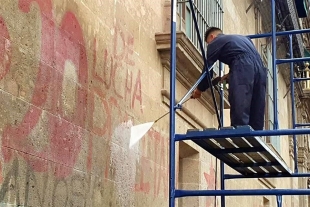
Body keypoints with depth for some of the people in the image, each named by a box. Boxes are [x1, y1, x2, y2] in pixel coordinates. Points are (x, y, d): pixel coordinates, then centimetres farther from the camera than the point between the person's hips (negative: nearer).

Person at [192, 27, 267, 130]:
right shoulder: (242, 37, 38)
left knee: (239, 113, -14)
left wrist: (199, 89, 33)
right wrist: (231, 75, 35)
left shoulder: (215, 43, 18)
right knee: (256, 118, 3)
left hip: (242, 69, -6)